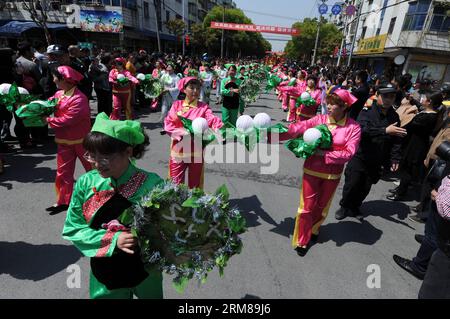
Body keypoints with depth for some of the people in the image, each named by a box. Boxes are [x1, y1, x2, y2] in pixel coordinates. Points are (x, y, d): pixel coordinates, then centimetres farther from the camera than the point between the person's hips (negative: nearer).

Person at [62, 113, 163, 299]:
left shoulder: (152, 184, -22)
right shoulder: (86, 183, -12)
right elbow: (72, 229, -7)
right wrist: (113, 240, -20)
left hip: (146, 271, -1)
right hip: (104, 273, 2)